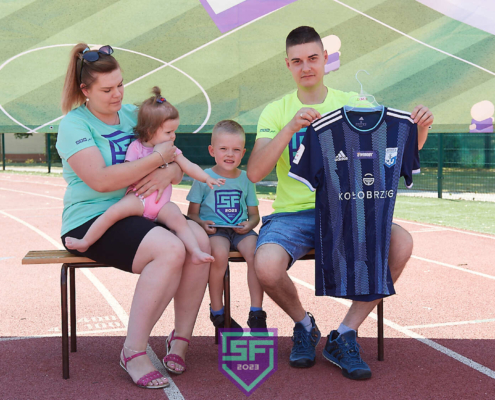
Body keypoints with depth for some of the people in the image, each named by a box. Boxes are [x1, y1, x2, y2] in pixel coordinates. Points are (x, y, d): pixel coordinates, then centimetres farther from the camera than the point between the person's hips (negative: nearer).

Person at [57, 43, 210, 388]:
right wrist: (158, 157, -17)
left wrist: (167, 174, -14)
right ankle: (134, 351, -18)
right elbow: (101, 180, -21)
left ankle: (181, 339, -8)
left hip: (139, 215, 6)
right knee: (170, 250, -30)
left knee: (200, 240, -21)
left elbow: (178, 167, 11)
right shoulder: (74, 125, -5)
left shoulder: (133, 114, 13)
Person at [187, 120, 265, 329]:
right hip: (214, 231, -2)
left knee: (255, 252, -29)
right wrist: (202, 223, -17)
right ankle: (217, 312, -17)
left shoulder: (246, 179, 14)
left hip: (241, 230, 3)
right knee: (220, 253, -35)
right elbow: (192, 213, 5)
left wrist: (249, 224, -8)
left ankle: (256, 312, -20)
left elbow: (254, 214, 16)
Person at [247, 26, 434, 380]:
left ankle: (346, 335, -9)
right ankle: (304, 325, 3)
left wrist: (420, 129, -18)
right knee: (266, 266, -33)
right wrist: (290, 128, -22)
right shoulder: (276, 112, 4)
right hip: (292, 215, -1)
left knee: (401, 243, -27)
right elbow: (254, 173, -9)